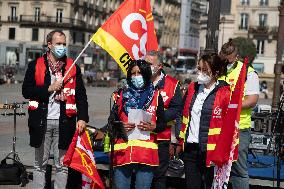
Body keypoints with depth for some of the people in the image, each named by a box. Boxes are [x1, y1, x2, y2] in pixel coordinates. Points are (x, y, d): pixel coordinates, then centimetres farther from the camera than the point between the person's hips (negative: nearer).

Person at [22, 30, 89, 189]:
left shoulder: (73, 68, 7)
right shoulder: (36, 66, 5)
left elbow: (81, 95, 4)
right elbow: (26, 91, -1)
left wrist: (82, 118, -8)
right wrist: (49, 88, -10)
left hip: (64, 123, 0)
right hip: (41, 122, 0)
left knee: (62, 165, 5)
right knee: (40, 164, 10)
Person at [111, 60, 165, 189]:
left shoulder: (155, 97, 9)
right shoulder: (121, 95, 12)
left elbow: (162, 124, 10)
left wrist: (153, 127, -11)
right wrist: (120, 126, -7)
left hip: (147, 153, -1)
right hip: (123, 152, 1)